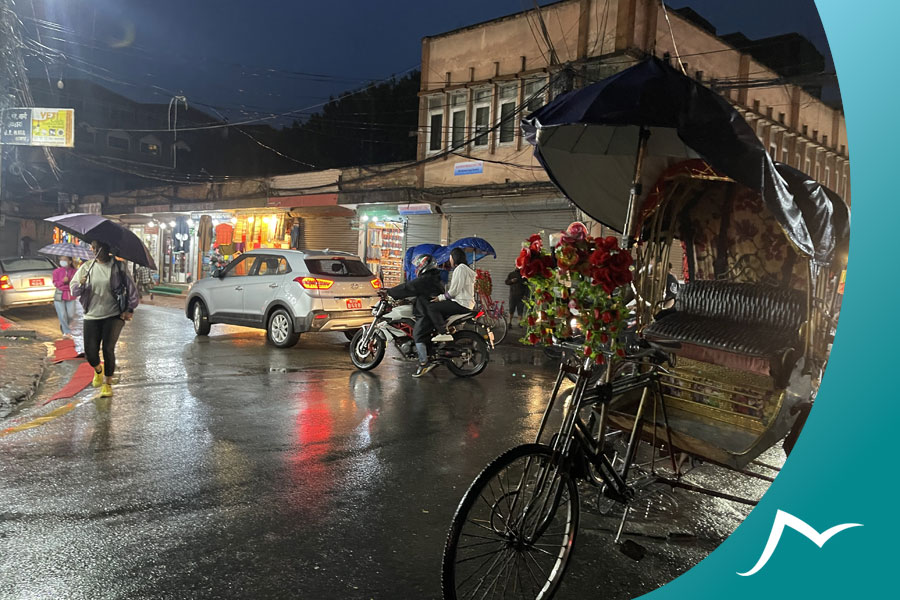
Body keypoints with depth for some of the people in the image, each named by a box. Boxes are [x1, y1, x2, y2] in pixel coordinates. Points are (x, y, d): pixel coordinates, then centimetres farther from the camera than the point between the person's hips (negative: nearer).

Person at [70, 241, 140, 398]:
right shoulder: (86, 267, 6)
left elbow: (131, 288, 4)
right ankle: (98, 371, 34)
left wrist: (130, 309, -1)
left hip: (114, 315, -2)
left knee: (108, 349, -10)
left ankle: (108, 383, 8)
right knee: (90, 352, -2)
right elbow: (73, 290, 4)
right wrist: (81, 284, -18)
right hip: (92, 316, 2)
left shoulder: (118, 266, -1)